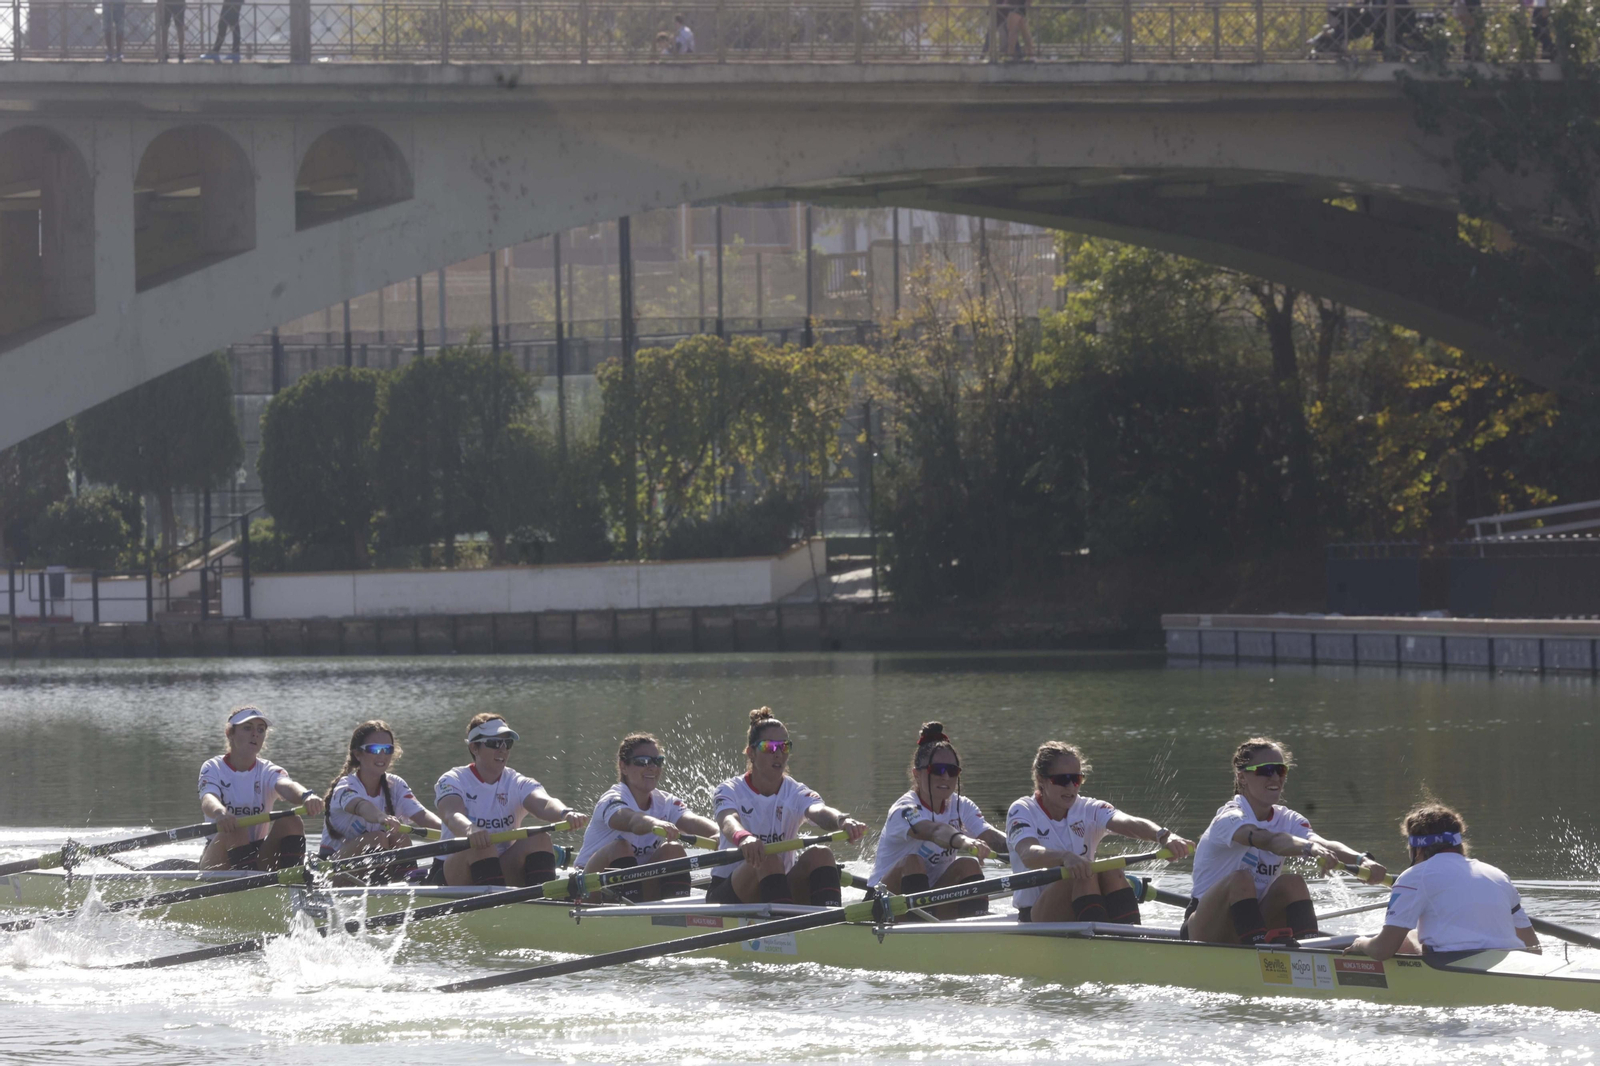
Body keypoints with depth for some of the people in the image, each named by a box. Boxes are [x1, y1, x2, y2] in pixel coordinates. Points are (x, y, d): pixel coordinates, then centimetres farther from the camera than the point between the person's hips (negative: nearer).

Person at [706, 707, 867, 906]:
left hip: (778, 891, 3)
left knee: (820, 853, -24)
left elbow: (819, 811, -23)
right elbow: (728, 822, -30)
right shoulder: (729, 791, -6)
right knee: (767, 859, -34)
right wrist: (743, 837, -57)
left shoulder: (795, 793, 2)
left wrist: (842, 820, -49)